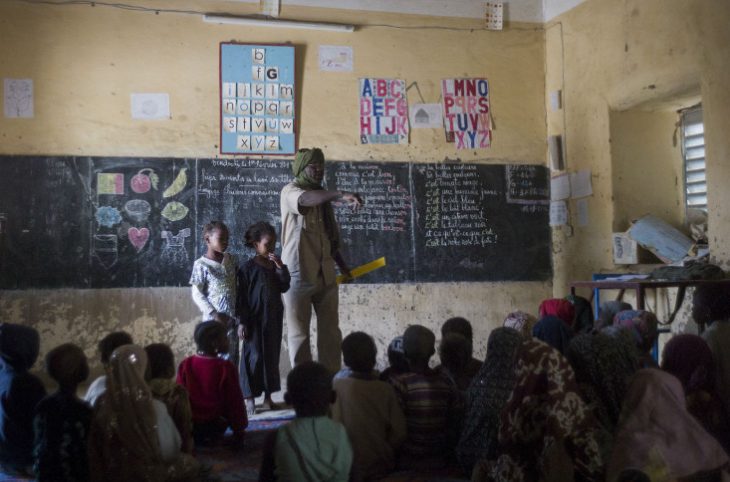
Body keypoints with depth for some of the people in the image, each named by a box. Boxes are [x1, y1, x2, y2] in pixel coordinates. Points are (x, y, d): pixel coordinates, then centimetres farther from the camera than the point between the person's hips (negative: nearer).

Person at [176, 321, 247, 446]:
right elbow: (235, 401, -13)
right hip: (216, 424, -3)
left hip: (190, 424, 3)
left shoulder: (185, 365, -11)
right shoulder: (226, 368, -21)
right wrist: (239, 430, 0)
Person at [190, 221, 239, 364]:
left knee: (232, 357, 9)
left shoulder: (231, 260, 7)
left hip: (233, 317, 5)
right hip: (215, 319, -5)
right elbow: (197, 294, -9)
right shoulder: (201, 265, -9)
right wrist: (214, 314, -15)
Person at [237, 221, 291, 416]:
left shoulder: (275, 265, 8)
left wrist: (281, 267, -9)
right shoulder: (248, 267, -9)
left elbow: (285, 287, 2)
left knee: (272, 356, 9)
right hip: (255, 318, -5)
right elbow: (242, 297, -9)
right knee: (254, 356, -3)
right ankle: (250, 398, 5)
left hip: (274, 318, 6)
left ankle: (268, 396, 20)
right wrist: (242, 322, -12)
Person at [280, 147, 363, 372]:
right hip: (298, 273, -6)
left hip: (325, 274, 7)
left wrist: (341, 264, 20)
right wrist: (341, 194, -43)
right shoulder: (290, 191, -5)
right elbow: (306, 199, -30)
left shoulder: (322, 196, 17)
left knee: (330, 331, 7)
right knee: (299, 333, 0)